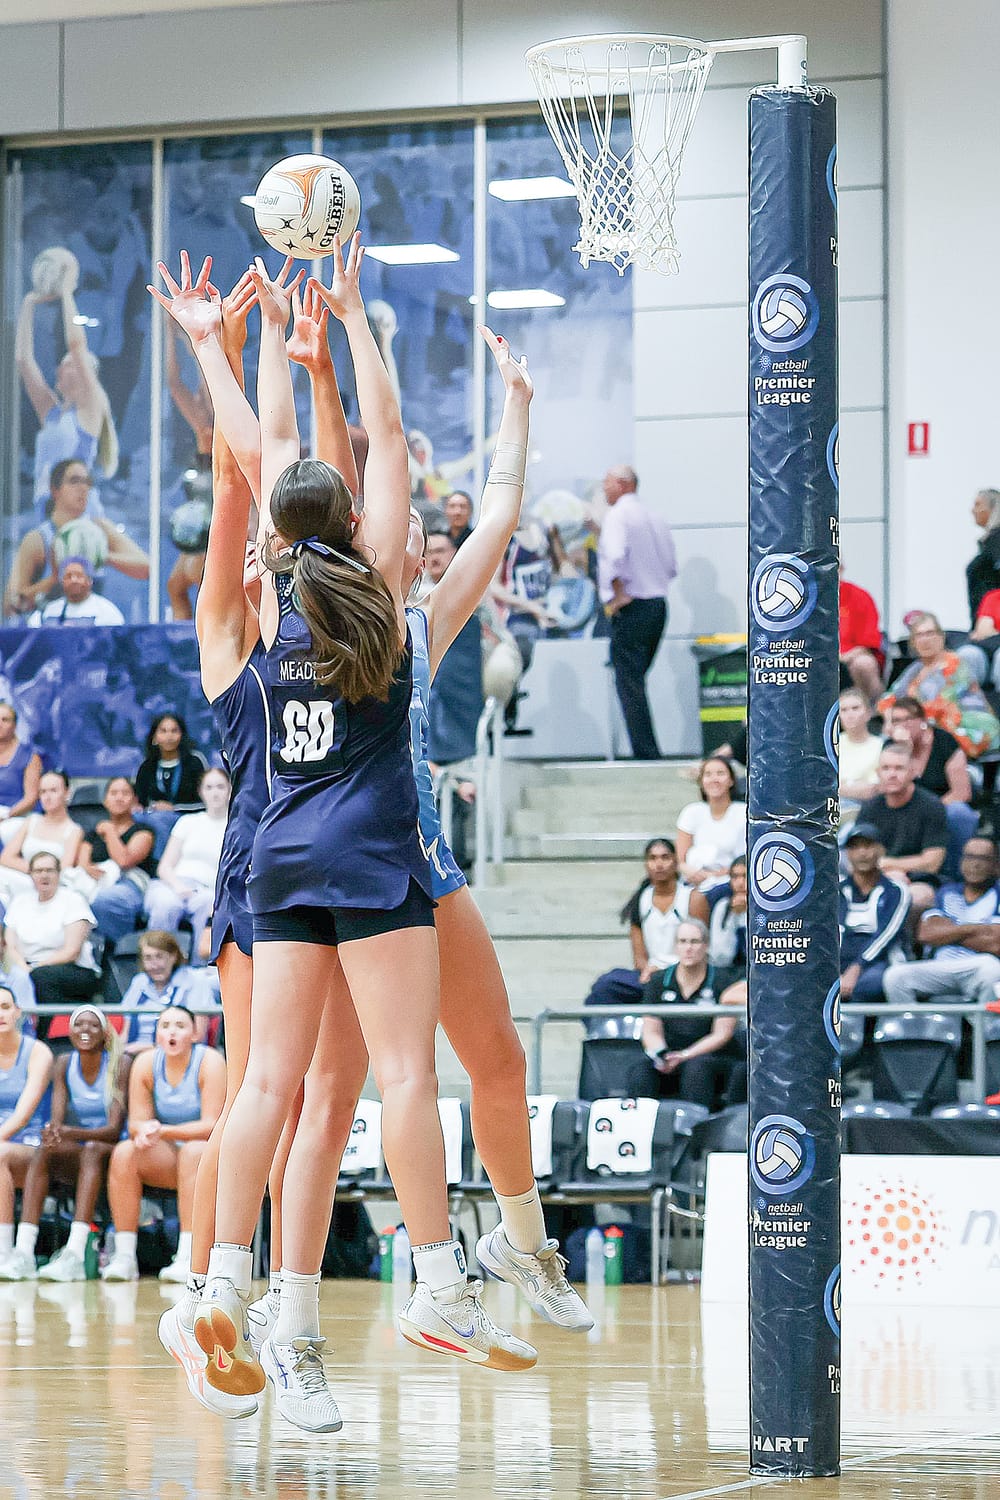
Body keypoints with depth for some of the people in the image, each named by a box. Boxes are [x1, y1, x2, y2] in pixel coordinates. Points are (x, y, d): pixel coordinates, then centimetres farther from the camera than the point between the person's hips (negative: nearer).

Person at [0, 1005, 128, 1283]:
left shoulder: (120, 1065, -8)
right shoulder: (64, 1064, 5)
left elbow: (114, 1129, -16)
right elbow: (56, 1119, -5)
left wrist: (72, 1133, -33)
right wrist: (52, 1133, -31)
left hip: (110, 1155, -3)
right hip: (74, 1158, 4)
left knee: (92, 1150, -36)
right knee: (43, 1151, -27)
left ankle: (74, 1255, -50)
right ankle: (23, 1252, -41)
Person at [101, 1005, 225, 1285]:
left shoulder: (209, 1062, -12)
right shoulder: (146, 1063, 0)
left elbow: (211, 1125, -19)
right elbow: (136, 1122, -1)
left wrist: (164, 1131, -30)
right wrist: (145, 1131, -27)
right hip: (167, 1157, 4)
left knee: (194, 1151, -37)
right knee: (124, 1153, -23)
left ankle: (188, 1258, -42)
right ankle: (124, 1257, -26)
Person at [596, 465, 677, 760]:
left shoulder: (617, 515, -9)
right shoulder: (655, 518, 15)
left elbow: (615, 556, -25)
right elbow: (672, 566, 19)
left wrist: (619, 594, -18)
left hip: (631, 609, -8)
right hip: (659, 604, 8)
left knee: (629, 684, -6)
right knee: (636, 680, 15)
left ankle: (646, 755, -11)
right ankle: (648, 751, 13)